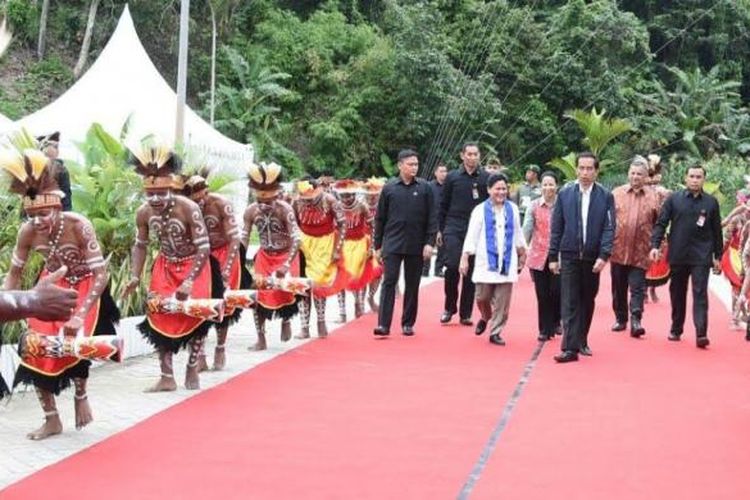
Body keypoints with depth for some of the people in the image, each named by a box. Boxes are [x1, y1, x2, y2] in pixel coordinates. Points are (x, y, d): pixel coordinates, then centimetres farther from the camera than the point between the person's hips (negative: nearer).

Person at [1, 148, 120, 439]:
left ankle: (80, 396, 14)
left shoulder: (79, 226, -33)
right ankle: (52, 420, 12)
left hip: (85, 287, -4)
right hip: (52, 287, 4)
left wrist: (80, 315, -40)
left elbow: (101, 276, -31)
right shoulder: (27, 232, -22)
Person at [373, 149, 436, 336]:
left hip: (416, 246, 1)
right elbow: (380, 218, 7)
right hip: (393, 244, -1)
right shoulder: (389, 188, 3)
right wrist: (378, 245, 6)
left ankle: (408, 324, 16)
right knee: (389, 282, -6)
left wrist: (430, 242, -7)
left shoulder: (425, 188, 3)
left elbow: (431, 218, 2)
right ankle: (383, 324, -9)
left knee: (412, 285, 7)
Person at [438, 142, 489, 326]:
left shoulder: (485, 178, 4)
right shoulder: (452, 177, 5)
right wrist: (440, 229, 7)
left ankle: (465, 313, 13)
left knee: (471, 272, 4)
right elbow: (443, 205, 10)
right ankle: (449, 307, 4)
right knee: (453, 266, -14)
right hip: (454, 228, -1)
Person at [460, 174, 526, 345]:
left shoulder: (512, 209, 8)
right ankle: (486, 318, 31)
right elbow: (471, 236, -3)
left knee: (502, 302, -1)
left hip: (507, 262, 2)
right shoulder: (480, 210, -1)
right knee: (482, 297, 0)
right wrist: (465, 258, -9)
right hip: (486, 261, -2)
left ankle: (495, 332, 7)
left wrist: (522, 253, 21)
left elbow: (518, 233, 18)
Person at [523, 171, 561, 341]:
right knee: (542, 295, 4)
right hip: (538, 256, 1)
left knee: (556, 291, -3)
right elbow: (526, 229, 1)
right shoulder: (534, 206, 2)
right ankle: (545, 330, 15)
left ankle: (555, 322, 23)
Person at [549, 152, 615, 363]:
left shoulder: (605, 196, 0)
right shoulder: (565, 194, 3)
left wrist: (603, 256, -14)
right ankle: (570, 348, -9)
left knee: (587, 301, 11)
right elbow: (556, 227, 4)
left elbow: (609, 228, -4)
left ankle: (582, 341, 26)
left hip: (593, 258, 1)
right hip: (569, 256, 0)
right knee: (570, 303, -5)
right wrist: (553, 256, 1)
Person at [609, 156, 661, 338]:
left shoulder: (653, 196, 3)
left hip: (640, 252, -2)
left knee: (637, 288, -5)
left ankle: (636, 321, -8)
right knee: (618, 287, 11)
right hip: (618, 250, 2)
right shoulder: (617, 193, 4)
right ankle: (620, 318, 24)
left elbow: (658, 223, 5)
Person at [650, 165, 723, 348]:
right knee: (677, 295, 12)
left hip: (701, 257, -1)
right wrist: (655, 245, -11)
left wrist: (717, 256, 8)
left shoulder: (711, 202, 3)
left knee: (700, 294, -8)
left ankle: (701, 334, -12)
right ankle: (676, 330, 24)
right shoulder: (674, 199, 2)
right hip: (678, 256, 1)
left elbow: (716, 231, 8)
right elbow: (661, 223, 1)